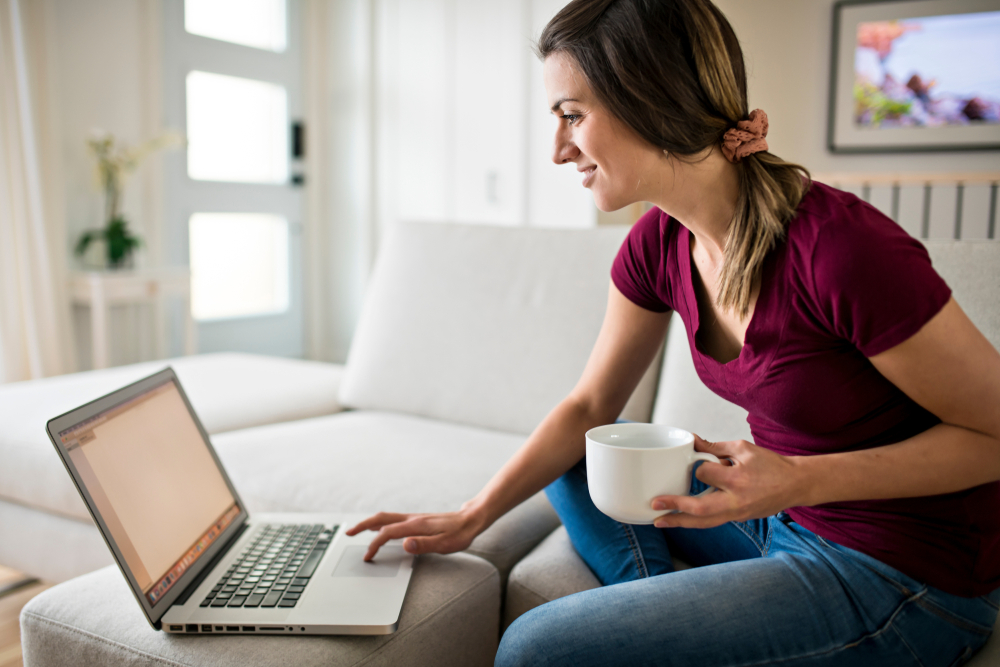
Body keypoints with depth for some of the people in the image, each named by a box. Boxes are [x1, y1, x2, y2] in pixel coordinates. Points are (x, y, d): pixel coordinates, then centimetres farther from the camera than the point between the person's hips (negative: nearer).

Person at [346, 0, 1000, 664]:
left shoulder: (841, 249, -27)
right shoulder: (658, 244, -3)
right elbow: (589, 408, 7)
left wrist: (802, 480, -27)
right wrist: (471, 518, 3)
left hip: (903, 579, -7)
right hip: (784, 521, 7)